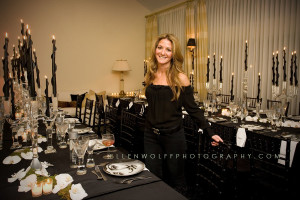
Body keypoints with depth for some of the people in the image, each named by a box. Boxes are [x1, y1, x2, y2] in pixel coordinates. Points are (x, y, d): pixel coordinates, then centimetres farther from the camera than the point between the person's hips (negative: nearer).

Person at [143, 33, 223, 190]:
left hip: (173, 136, -4)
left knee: (175, 180, 12)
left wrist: (210, 133, -8)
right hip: (151, 136, 4)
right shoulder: (150, 76, 3)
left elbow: (193, 109, -6)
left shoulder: (180, 79, -11)